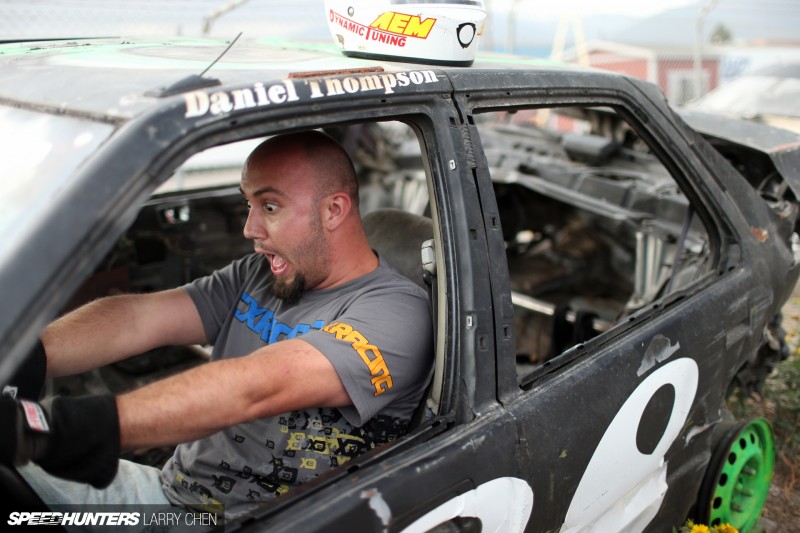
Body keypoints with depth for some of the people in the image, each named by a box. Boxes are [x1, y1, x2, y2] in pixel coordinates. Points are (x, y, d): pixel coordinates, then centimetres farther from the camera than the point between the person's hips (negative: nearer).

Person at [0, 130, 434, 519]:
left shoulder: (396, 313, -18)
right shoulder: (256, 275, 6)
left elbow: (255, 389, -32)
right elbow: (139, 318, -5)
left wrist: (58, 428, -39)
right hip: (169, 487, 7)